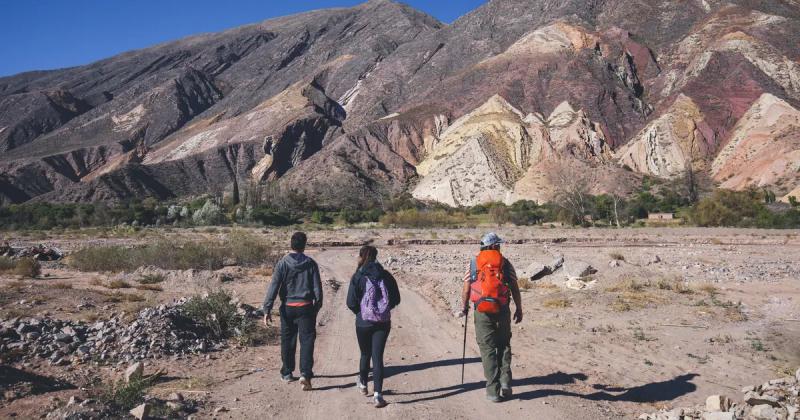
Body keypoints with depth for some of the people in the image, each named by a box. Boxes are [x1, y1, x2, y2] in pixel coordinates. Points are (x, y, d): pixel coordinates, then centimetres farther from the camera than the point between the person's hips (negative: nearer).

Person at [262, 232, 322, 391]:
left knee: (287, 341, 15)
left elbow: (274, 286, -9)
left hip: (287, 308, 1)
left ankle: (287, 373, 27)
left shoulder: (283, 263, -5)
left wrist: (267, 309, -8)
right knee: (307, 340, 1)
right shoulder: (310, 263, -3)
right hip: (306, 307, -1)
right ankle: (305, 374, -12)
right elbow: (317, 287, 1)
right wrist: (317, 306, 13)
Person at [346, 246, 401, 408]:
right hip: (383, 323, 1)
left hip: (363, 322, -1)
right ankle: (377, 394, -6)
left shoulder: (358, 277, -8)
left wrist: (360, 312, 10)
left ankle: (363, 384, 40)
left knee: (365, 354, 19)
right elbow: (396, 299, 4)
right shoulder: (386, 276, 1)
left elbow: (351, 302, -10)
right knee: (378, 356, 2)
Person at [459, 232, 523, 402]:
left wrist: (464, 307, 15)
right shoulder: (505, 263, 3)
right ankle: (505, 383, 10)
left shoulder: (473, 263, 4)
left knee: (488, 349, 5)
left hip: (482, 311, 0)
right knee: (504, 345, 18)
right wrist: (519, 310, 10)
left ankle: (493, 391, 4)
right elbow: (515, 288, 1)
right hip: (502, 310, 1)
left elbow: (466, 289, 2)